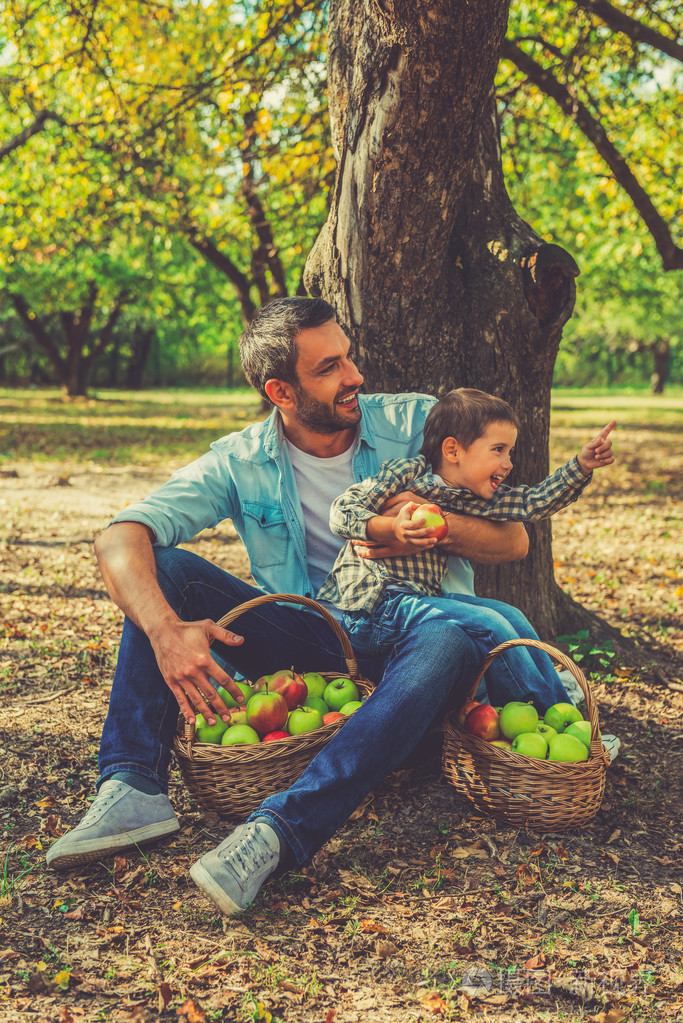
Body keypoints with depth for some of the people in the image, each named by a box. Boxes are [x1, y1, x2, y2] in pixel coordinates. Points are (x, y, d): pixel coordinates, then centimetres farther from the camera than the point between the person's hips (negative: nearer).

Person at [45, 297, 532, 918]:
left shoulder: (418, 424, -2)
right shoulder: (242, 463, -2)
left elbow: (513, 540, -3)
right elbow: (120, 538, -16)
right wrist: (165, 630, -35)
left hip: (403, 641, -1)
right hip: (305, 644, 1)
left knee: (447, 645, -38)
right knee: (165, 567, -16)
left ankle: (276, 833, -48)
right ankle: (134, 788, -28)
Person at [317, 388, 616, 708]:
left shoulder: (469, 499, 12)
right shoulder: (405, 472, -8)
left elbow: (531, 502, 7)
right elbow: (342, 510, -14)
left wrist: (582, 465, -5)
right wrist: (392, 528, -32)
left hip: (422, 597, 9)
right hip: (372, 606, -9)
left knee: (510, 617, 4)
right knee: (489, 625, -19)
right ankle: (540, 714, -6)